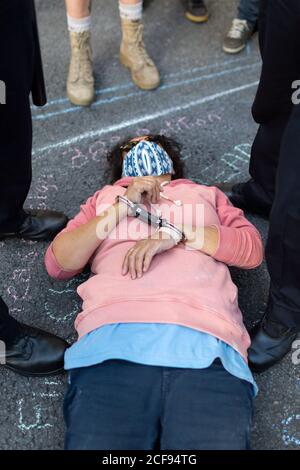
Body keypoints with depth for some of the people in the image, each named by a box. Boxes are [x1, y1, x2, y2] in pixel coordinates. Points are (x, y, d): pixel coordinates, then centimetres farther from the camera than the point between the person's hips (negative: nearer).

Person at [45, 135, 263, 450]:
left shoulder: (206, 194, 31)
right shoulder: (106, 196, 31)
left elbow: (253, 249, 14)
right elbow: (57, 264, 17)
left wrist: (177, 233, 1)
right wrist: (122, 207, 8)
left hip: (205, 340, 0)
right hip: (114, 336, 1)